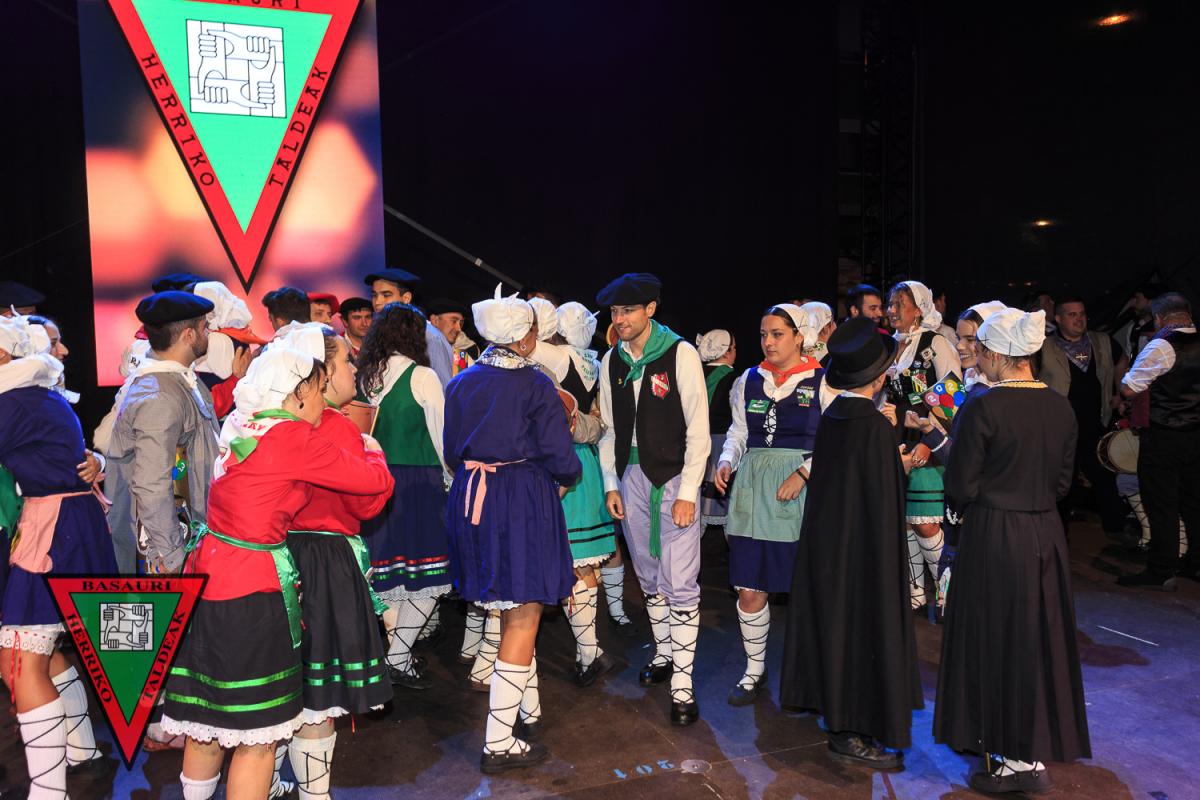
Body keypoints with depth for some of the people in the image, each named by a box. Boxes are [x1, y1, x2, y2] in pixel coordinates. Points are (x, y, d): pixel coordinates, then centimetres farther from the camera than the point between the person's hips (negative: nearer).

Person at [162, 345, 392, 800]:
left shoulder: (240, 427, 8)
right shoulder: (294, 438, -15)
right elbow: (377, 481, -9)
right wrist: (371, 451, 12)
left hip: (207, 576, 8)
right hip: (249, 595, -8)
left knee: (207, 720, 22)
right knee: (257, 734, 4)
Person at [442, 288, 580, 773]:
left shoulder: (461, 383, 7)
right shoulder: (534, 384, -10)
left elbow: (452, 452, 12)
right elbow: (560, 458, -10)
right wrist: (565, 479, 10)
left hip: (471, 498, 7)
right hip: (524, 501, -7)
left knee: (511, 614, 20)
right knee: (523, 619, 2)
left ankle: (528, 713, 34)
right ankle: (499, 743, 6)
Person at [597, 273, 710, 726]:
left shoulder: (681, 354, -9)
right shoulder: (611, 361, 8)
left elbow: (698, 428, -9)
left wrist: (687, 493, -13)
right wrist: (611, 484, 7)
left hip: (674, 477, -5)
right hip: (632, 477, 5)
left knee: (680, 582, -5)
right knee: (648, 575, 16)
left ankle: (682, 683, 3)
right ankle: (663, 654, 33)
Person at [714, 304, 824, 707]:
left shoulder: (822, 382, 0)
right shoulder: (749, 381, 12)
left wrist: (803, 473, -15)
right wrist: (726, 461, 1)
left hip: (801, 492, -3)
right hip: (753, 488, 3)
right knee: (748, 589, 4)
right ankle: (755, 669, 23)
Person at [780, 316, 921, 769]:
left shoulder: (830, 415, 1)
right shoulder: (877, 427, -22)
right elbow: (884, 500, -20)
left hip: (826, 541, 8)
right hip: (862, 547, -8)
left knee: (835, 624, 18)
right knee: (865, 627, 4)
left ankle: (839, 714, 35)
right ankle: (852, 734, 16)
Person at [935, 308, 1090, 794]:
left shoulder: (983, 408, -17)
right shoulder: (1060, 409, 1)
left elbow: (960, 486, -13)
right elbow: (1062, 480, 9)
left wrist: (965, 508, 7)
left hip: (993, 536, -6)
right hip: (1046, 535, 6)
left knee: (996, 641, 8)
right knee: (1041, 639, 16)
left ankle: (1013, 759, 19)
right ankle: (1039, 753, 28)